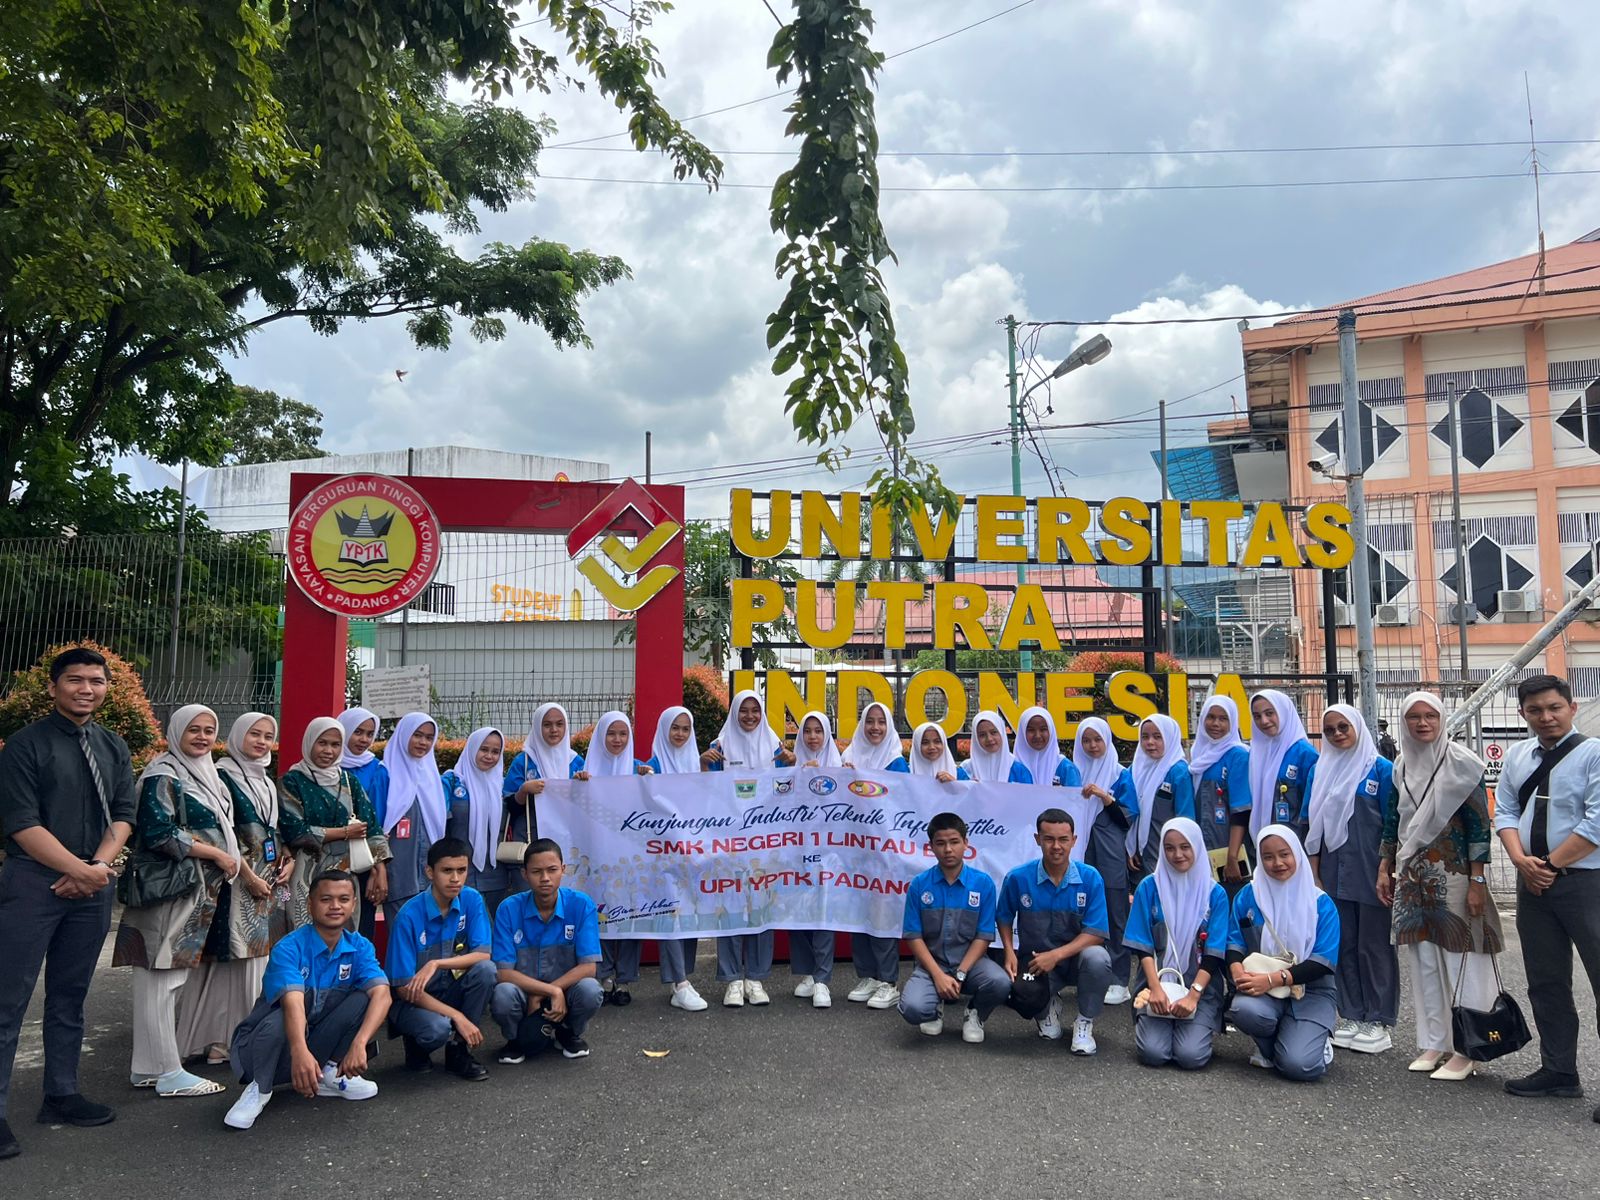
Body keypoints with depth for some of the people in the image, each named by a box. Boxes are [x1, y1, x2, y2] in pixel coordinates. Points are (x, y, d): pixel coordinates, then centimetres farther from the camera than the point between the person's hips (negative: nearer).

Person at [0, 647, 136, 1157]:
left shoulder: (113, 746, 9)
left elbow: (124, 814, 6)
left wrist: (98, 867, -10)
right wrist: (81, 870, -16)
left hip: (93, 885, 5)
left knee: (70, 996, 14)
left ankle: (61, 1095, 25)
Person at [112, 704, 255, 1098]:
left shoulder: (207, 775, 18)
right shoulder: (163, 776, -9)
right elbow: (158, 833, -19)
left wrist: (241, 869, 17)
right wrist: (216, 854, -15)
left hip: (207, 890, 9)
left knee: (174, 974, 11)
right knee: (162, 977, -5)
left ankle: (151, 1065, 19)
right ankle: (165, 1071, -2)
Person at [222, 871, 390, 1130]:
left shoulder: (360, 947, -8)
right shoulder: (289, 949, -21)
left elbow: (382, 994, -25)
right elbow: (293, 1002, -40)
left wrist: (359, 1043, -43)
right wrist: (299, 1052, -58)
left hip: (319, 1041, 4)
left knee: (364, 998, -20)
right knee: (279, 1021, -37)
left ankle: (331, 1073, -4)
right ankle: (259, 1089, -11)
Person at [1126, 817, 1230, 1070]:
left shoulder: (1215, 893, -1)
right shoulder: (1149, 887, -1)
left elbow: (1214, 953, -4)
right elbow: (1143, 945, -3)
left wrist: (1193, 994, -16)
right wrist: (1155, 988, -17)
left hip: (1201, 985, 0)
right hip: (1157, 981, 0)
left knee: (1191, 1056, -18)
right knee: (1153, 1053, -18)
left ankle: (1201, 1028, 15)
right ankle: (1148, 1021, 15)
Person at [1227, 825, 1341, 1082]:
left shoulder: (1321, 903, -2)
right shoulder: (1248, 895, 3)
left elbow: (1324, 961, -9)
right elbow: (1234, 942, 1)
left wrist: (1273, 979, -20)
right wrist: (1239, 973, -22)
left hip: (1311, 991, -1)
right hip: (1261, 985, 1)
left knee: (1299, 1066, -23)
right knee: (1244, 1009, -35)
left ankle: (1317, 1040, 15)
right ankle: (1270, 1047, 3)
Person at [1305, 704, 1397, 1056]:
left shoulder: (1380, 769, -3)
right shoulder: (1322, 771, 9)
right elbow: (1315, 826, 11)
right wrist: (1314, 874, 7)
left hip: (1371, 873, -4)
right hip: (1334, 874, 4)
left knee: (1375, 946, 3)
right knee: (1343, 945, 8)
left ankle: (1380, 1022, 11)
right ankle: (1351, 1017, 18)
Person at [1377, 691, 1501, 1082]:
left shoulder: (1462, 763, -6)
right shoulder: (1402, 767, 10)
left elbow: (1479, 823, -9)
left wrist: (1477, 881, -13)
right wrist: (1384, 869, 12)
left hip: (1453, 874, -5)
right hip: (1412, 877, 5)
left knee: (1461, 957, -3)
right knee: (1422, 960, 7)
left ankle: (1466, 1050, 6)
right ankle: (1432, 1043, 16)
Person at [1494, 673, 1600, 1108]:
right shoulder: (1517, 756, 11)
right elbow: (1505, 812, 10)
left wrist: (1551, 865, -12)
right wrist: (1522, 860, -6)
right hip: (1533, 886, 6)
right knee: (1545, 984, 14)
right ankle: (1558, 1072, 25)